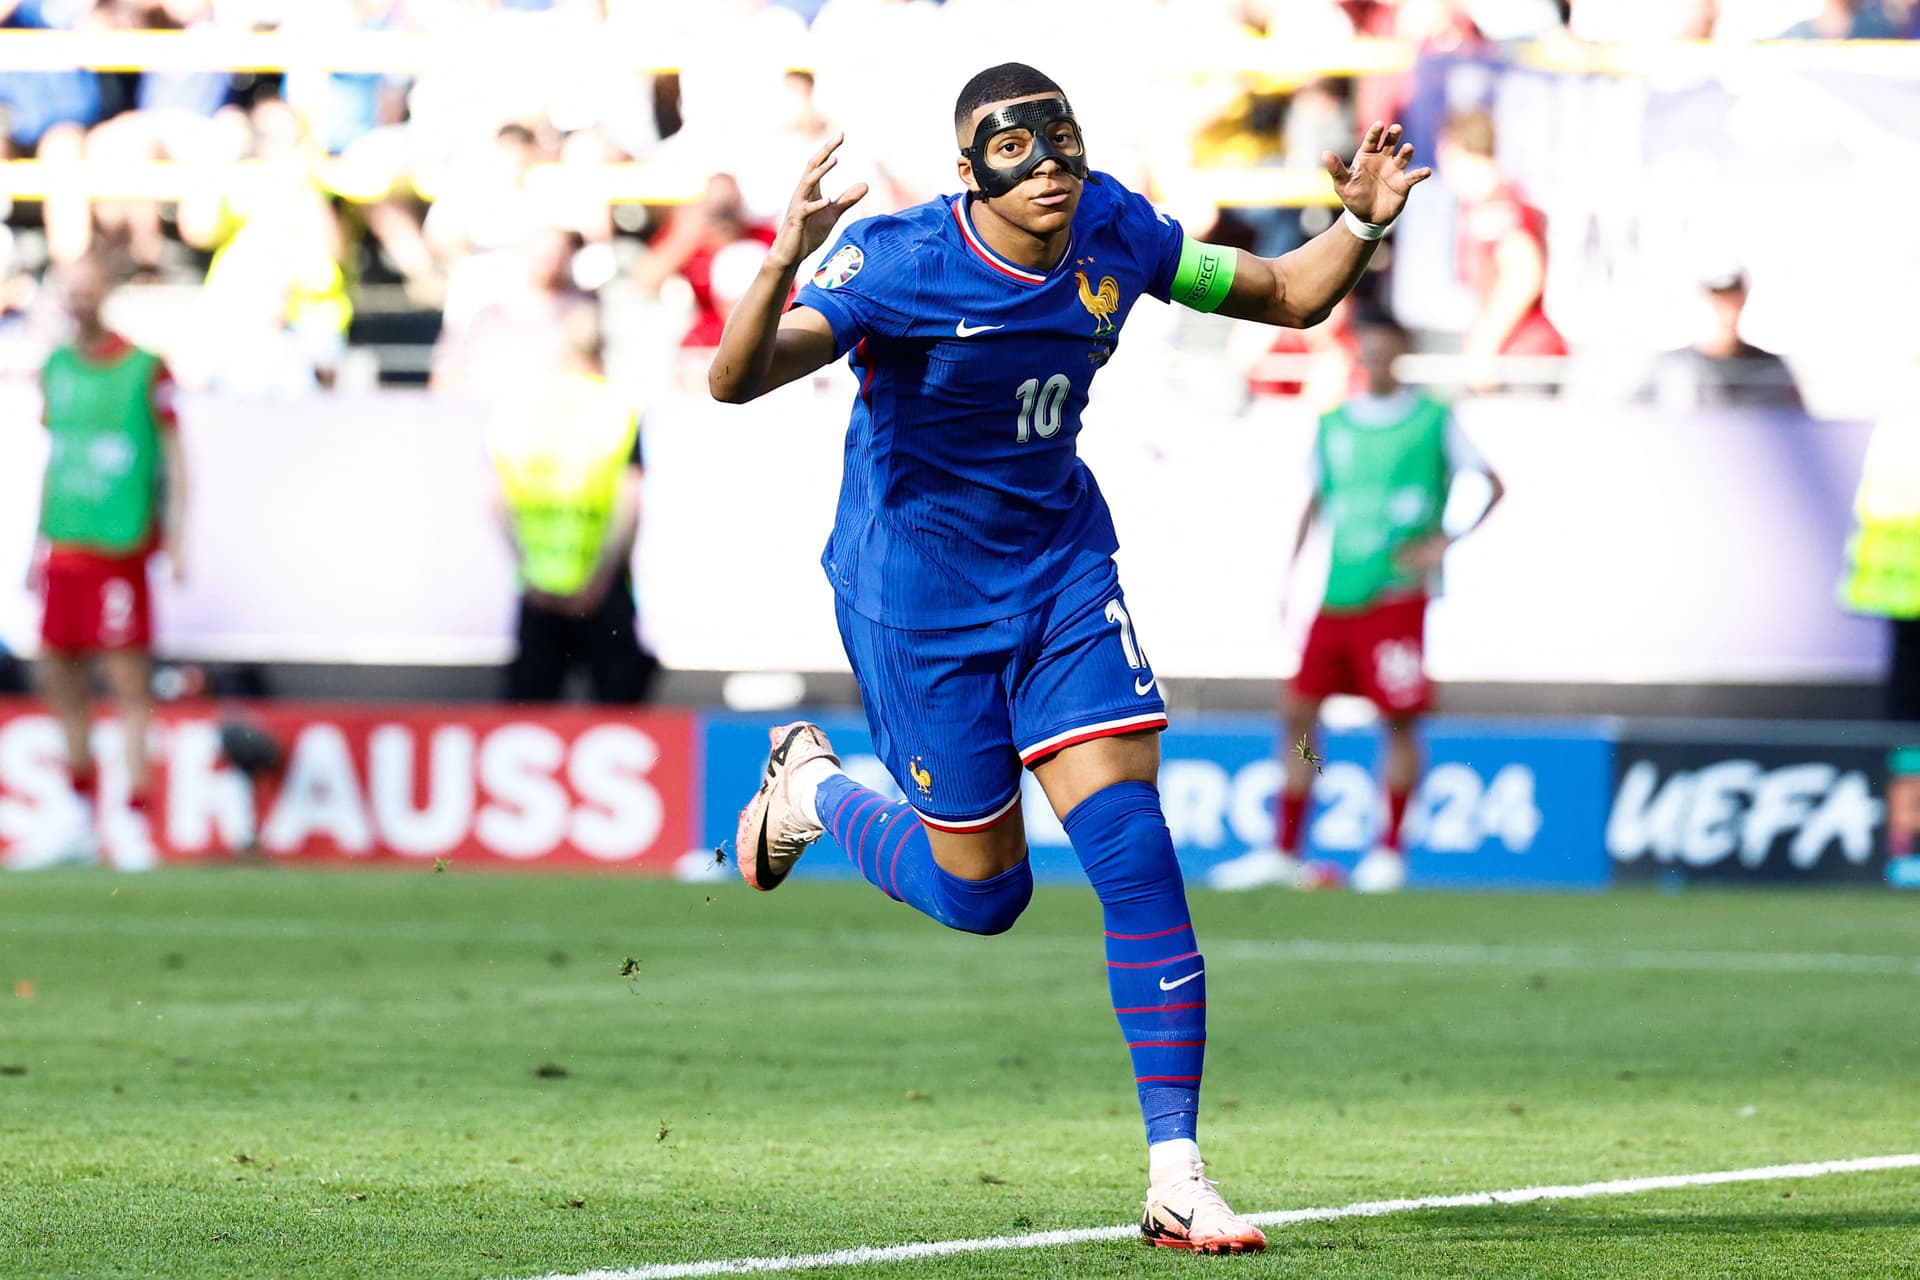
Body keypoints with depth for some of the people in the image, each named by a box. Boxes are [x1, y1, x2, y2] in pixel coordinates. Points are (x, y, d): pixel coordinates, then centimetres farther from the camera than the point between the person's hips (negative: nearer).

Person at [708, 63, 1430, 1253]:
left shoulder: (1114, 233, -7)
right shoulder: (898, 263, -22)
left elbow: (1288, 296, 7)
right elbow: (735, 380, -32)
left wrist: (1361, 223, -14)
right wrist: (784, 264, -51)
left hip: (1063, 576, 4)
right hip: (918, 603, -4)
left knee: (1134, 850, -12)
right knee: (984, 892, 4)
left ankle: (1175, 1173, -10)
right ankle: (813, 786, 36)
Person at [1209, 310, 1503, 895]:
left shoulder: (1434, 419, -1)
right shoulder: (1335, 424, 12)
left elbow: (1493, 484, 3)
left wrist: (1446, 543, -9)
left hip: (1396, 597, -5)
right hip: (1337, 597, 5)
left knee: (1399, 720, -5)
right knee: (1297, 712, 1)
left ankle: (1389, 852, 6)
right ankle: (1283, 852, 7)